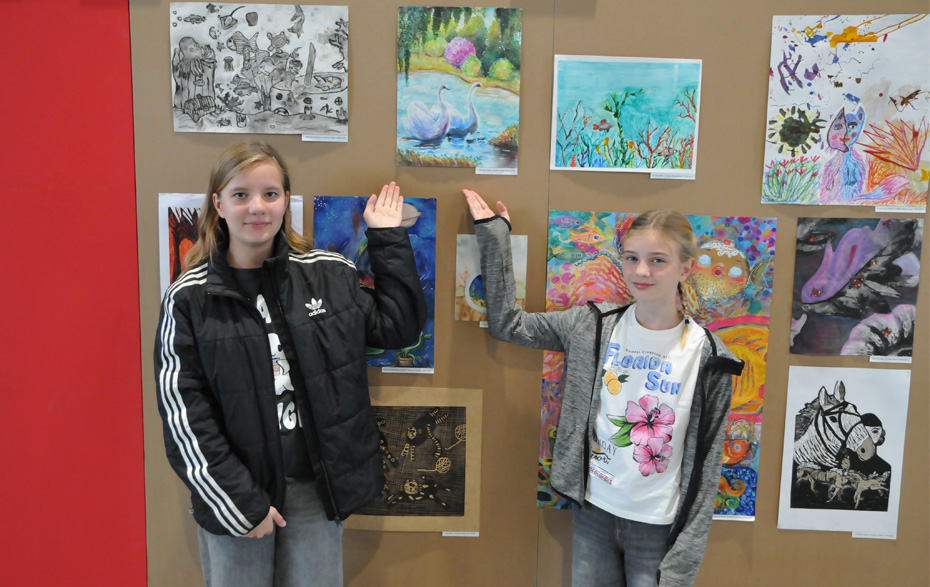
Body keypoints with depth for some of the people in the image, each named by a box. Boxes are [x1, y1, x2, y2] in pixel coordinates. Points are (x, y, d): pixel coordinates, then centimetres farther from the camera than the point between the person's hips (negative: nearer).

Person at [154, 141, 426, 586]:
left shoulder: (330, 274, 0)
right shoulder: (189, 299, -6)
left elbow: (399, 325, 6)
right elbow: (183, 414, -8)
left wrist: (388, 239, 4)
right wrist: (239, 502, -11)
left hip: (318, 486, 2)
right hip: (233, 492, -1)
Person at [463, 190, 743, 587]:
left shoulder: (707, 357, -9)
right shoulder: (592, 326, -4)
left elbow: (705, 467, -6)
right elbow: (507, 323, 1)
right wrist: (493, 233, 0)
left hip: (658, 526, -2)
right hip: (592, 512, 2)